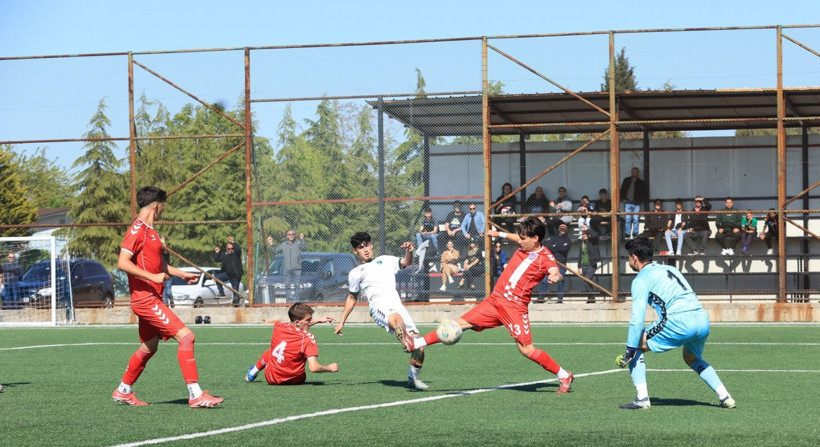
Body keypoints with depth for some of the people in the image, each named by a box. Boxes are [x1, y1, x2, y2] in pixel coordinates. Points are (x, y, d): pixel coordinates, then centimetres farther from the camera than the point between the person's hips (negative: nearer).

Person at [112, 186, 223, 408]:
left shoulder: (149, 231, 17)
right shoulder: (137, 230, -14)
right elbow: (122, 263, -23)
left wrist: (181, 274, 27)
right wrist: (152, 277, -25)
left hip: (152, 299, 11)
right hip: (146, 298, -11)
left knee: (149, 347, 20)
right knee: (186, 336, -15)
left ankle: (123, 391, 33)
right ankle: (195, 395, -16)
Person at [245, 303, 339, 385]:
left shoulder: (278, 327, -10)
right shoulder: (308, 339, -26)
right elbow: (314, 368, -30)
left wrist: (318, 320, 18)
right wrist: (329, 368, -10)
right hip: (295, 381, -4)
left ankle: (252, 374, 53)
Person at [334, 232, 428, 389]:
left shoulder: (385, 260, 25)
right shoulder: (356, 273, 22)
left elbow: (406, 262, 11)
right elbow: (352, 297, 31)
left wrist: (409, 252, -11)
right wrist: (342, 322, 29)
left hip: (398, 307, 3)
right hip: (379, 308, -3)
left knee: (419, 346, -9)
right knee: (396, 318, -42)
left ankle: (413, 378, 9)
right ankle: (406, 345, -64)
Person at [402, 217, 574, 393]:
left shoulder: (545, 258, -11)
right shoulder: (525, 246, 10)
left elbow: (556, 273, -30)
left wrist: (555, 277, -52)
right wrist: (500, 234, 46)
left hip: (515, 306, -7)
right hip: (495, 299, 7)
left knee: (526, 350, -12)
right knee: (461, 323, 4)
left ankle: (564, 376, 5)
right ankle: (416, 344, 7)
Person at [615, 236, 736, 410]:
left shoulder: (641, 279, 6)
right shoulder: (670, 269, 28)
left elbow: (637, 317, -4)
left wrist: (630, 350, -3)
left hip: (679, 321, -7)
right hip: (703, 319, 7)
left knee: (636, 348, 9)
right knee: (692, 358, 33)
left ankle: (642, 399, -2)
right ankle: (725, 397, 21)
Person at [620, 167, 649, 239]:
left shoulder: (641, 182, 9)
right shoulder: (626, 180, 13)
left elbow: (645, 192, 12)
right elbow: (622, 190, 14)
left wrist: (642, 200, 2)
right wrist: (623, 198, 2)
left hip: (637, 203, -1)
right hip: (627, 203, 1)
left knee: (636, 219, -3)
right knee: (628, 219, -4)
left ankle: (635, 234, 3)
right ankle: (627, 234, -1)